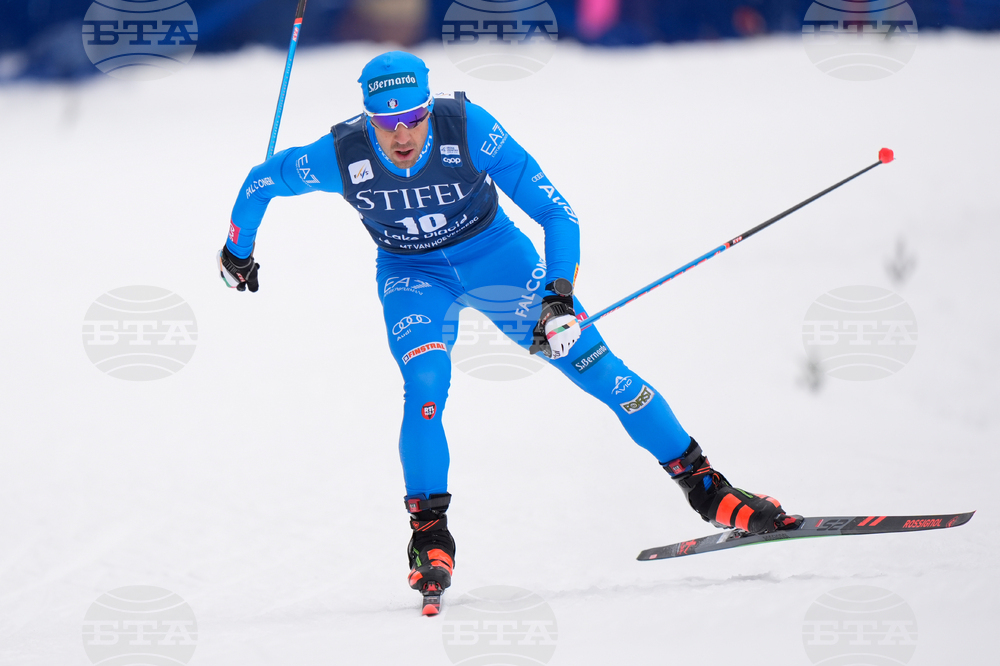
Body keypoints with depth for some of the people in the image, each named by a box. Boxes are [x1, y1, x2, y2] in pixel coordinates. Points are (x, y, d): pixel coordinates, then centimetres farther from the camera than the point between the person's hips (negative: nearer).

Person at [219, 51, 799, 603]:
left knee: (598, 368, -5)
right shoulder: (342, 156, -26)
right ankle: (430, 534, -11)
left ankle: (706, 487, 8)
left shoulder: (468, 128, -30)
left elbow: (557, 212, -26)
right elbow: (260, 183, -6)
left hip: (494, 254, 0)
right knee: (426, 386, -27)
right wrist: (238, 251, 11)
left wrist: (559, 298, -36)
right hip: (413, 275, 0)